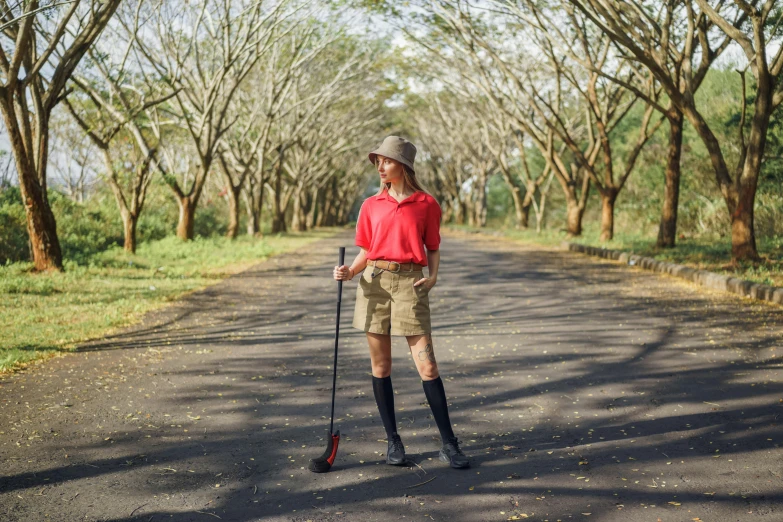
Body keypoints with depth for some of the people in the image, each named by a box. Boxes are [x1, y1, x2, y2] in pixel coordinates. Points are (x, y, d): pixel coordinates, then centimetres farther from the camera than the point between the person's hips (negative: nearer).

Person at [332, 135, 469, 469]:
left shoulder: (426, 204, 3)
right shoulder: (371, 206, 9)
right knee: (380, 366, 6)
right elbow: (365, 252, 12)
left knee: (427, 366, -5)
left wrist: (433, 276, -8)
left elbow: (433, 249, 9)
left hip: (410, 283, -3)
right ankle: (393, 442, 17)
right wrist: (350, 272, -6)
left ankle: (449, 445, 3)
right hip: (374, 282, 3)